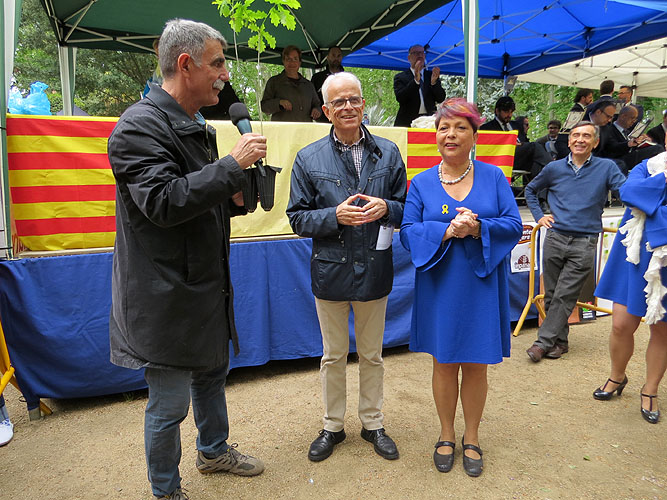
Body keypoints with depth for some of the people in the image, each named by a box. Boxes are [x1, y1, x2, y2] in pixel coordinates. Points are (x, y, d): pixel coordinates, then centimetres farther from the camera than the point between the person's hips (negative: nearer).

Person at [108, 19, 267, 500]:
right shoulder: (139, 126, -17)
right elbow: (164, 201, -29)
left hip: (206, 286, 10)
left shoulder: (195, 126, 13)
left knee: (212, 374, 25)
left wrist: (234, 200, 0)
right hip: (167, 296, -9)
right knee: (169, 403, 6)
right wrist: (233, 164, -25)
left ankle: (214, 451, 48)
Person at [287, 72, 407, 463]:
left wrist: (386, 208, -17)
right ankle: (333, 426, 34)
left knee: (372, 355, 16)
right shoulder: (309, 159, -2)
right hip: (330, 270, -1)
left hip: (374, 269, 1)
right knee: (333, 356, 14)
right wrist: (336, 216, -21)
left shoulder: (388, 153, 2)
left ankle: (373, 424, 36)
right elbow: (298, 218, -3)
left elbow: (406, 209, 5)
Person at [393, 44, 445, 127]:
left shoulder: (431, 75, 15)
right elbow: (400, 98, -8)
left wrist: (434, 82, -11)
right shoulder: (400, 77, 9)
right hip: (407, 122, -2)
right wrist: (416, 80, -17)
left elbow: (440, 99, 6)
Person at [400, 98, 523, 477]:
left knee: (476, 365, 10)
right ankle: (447, 435, 32)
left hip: (481, 285, 0)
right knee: (444, 363, 11)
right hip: (440, 287, 0)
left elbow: (514, 226, -3)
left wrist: (478, 228, -21)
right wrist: (447, 231, -20)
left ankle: (472, 438, 31)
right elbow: (408, 231, -4)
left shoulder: (494, 177, 1)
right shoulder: (421, 183, 2)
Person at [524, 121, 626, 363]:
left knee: (565, 296, -4)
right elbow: (530, 190, 23)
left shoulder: (606, 167, 4)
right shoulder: (554, 168, 9)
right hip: (555, 238, 3)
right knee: (552, 295, 7)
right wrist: (539, 216, 13)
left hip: (584, 243, -2)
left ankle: (544, 341, 4)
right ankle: (560, 340, 20)